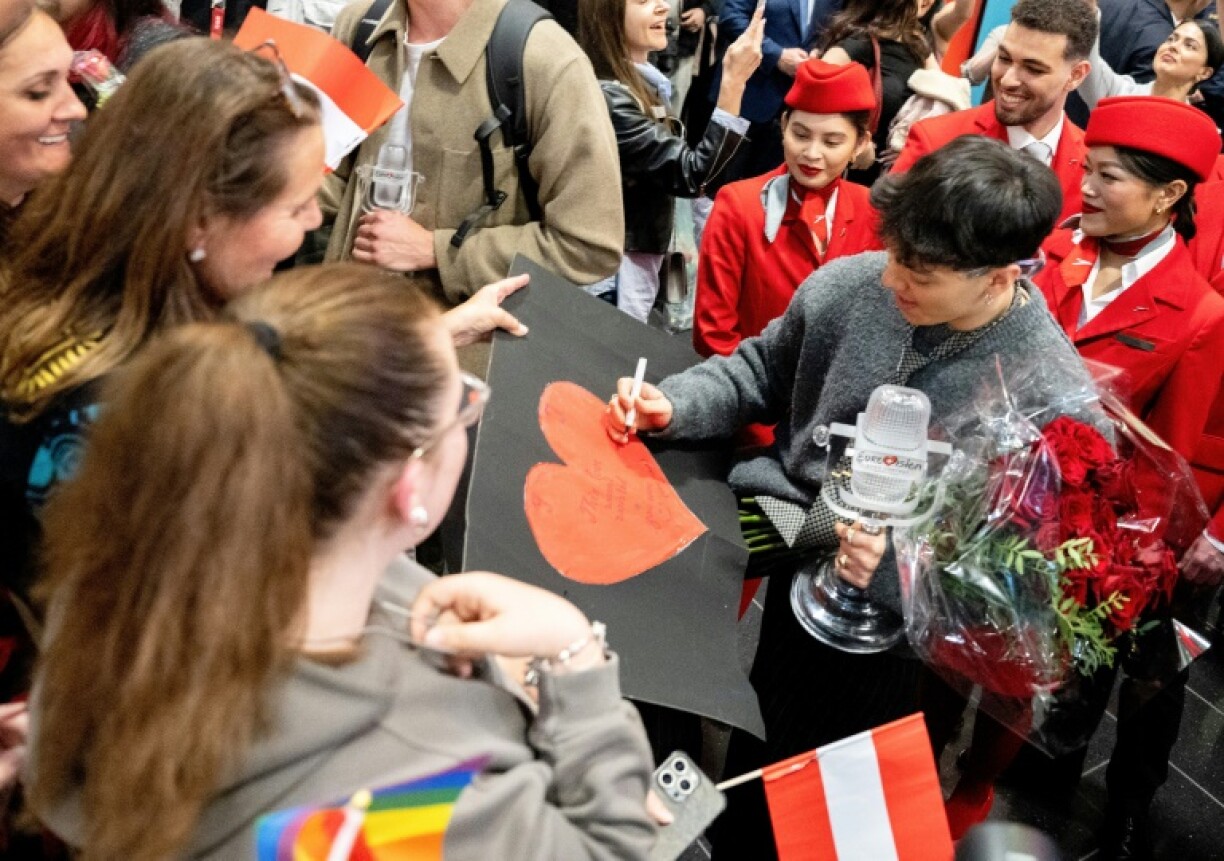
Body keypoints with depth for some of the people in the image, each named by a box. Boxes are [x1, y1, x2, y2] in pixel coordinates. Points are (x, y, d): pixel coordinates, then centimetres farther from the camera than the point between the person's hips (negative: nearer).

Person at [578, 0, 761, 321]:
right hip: (616, 271, -9)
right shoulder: (606, 96, -21)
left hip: (639, 259, 9)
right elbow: (689, 174, -24)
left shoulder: (638, 83, 9)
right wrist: (733, 83, -27)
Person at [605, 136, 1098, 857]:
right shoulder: (848, 284, -8)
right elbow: (761, 371, 9)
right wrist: (673, 405, -7)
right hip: (767, 530, 5)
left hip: (882, 617, -5)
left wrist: (896, 569, -28)